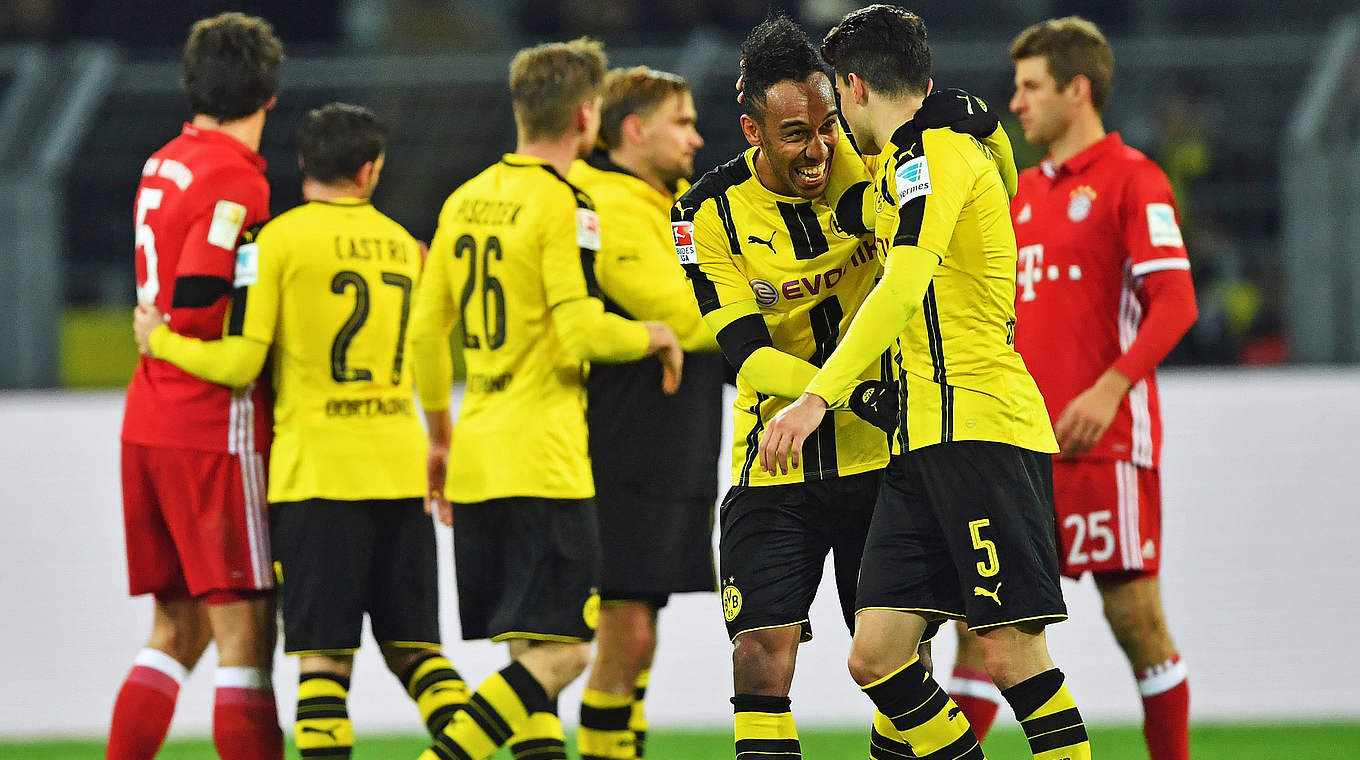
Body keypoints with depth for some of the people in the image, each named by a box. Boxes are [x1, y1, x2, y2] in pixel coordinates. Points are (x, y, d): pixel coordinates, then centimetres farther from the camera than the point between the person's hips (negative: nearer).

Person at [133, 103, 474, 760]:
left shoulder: (277, 241, -5)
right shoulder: (400, 243, 12)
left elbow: (241, 362, -9)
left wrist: (160, 340, 6)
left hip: (317, 471, -4)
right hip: (402, 470, 4)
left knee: (324, 655, -4)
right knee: (412, 646, 10)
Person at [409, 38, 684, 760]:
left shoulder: (466, 200, 13)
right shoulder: (563, 206, -10)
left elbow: (425, 328, 16)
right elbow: (582, 331, -18)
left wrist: (442, 435, 27)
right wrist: (655, 335, 1)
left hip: (476, 458, 8)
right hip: (542, 461, -8)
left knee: (530, 650, 11)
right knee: (562, 652, -8)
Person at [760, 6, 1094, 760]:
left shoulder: (933, 153, -7)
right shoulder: (902, 166, 23)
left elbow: (904, 285, -22)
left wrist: (819, 395, -28)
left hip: (981, 428, -9)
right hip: (923, 441, 9)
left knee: (1009, 651, -12)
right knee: (875, 655, 1)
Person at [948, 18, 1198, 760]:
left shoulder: (1131, 180, -6)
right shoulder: (1027, 190, 17)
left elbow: (1175, 302, -14)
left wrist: (1110, 389, -23)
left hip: (1103, 443, -7)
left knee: (1134, 617, -2)